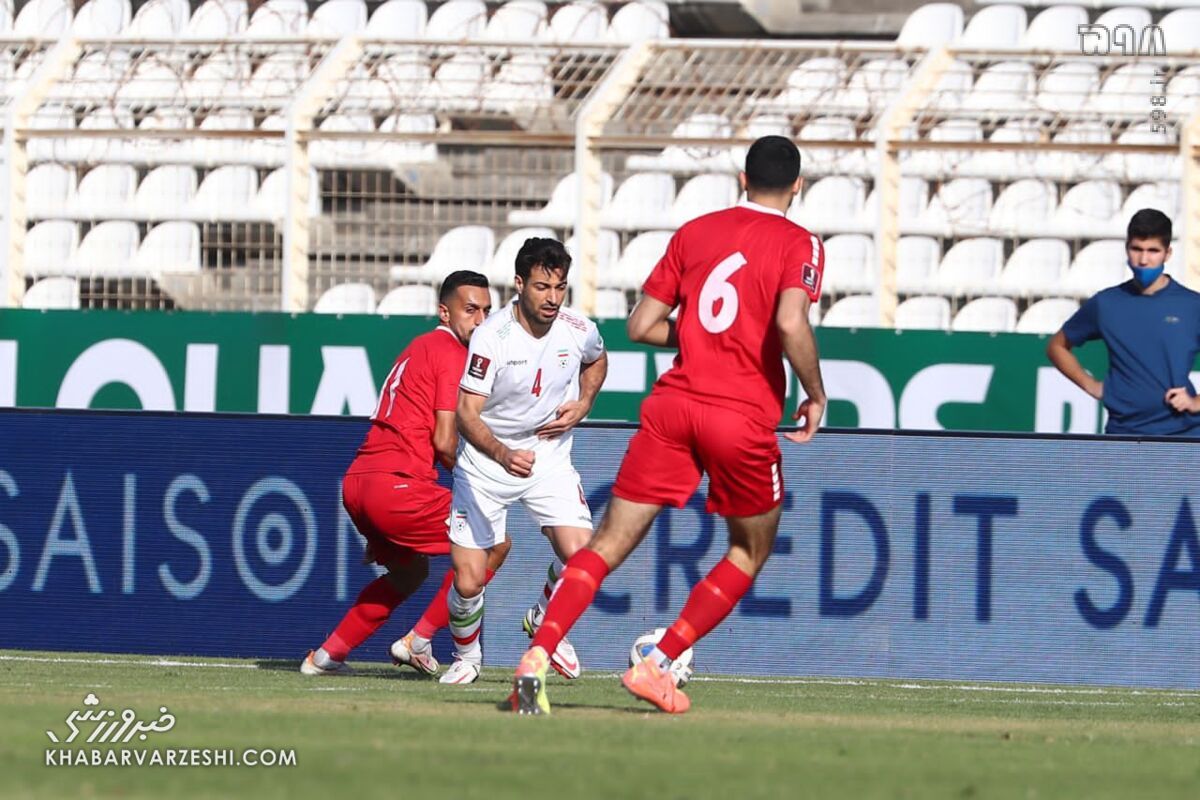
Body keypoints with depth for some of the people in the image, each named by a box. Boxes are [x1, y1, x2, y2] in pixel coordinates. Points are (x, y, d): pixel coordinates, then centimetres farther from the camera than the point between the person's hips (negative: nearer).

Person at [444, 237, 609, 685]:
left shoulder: (579, 332, -10)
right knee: (468, 583, -7)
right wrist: (504, 455, -42)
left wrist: (582, 404, -1)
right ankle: (466, 656, 25)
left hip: (549, 458, 3)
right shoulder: (491, 337, -23)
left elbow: (596, 361, 17)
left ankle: (545, 623, 14)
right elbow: (467, 413, -25)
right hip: (486, 462, -3)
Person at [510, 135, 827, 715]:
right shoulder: (799, 245, 0)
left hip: (674, 405, 3)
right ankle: (656, 665, 7)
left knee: (610, 543, 2)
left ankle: (536, 658, -17)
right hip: (745, 418, -3)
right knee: (750, 553, 18)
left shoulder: (693, 232, 13)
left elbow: (641, 326, 12)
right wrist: (816, 395, -4)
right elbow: (791, 324, -18)